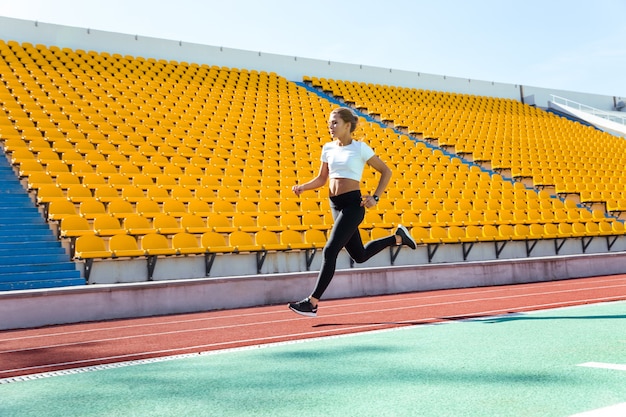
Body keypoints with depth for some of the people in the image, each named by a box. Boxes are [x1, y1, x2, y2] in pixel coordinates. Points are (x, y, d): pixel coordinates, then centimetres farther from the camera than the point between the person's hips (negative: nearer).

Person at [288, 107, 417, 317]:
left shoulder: (360, 148, -7)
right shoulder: (328, 148, 9)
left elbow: (386, 172, 0)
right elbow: (321, 179, 16)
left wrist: (375, 197, -11)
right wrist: (302, 187, -2)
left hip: (352, 205, -7)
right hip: (336, 205, 7)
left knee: (329, 251, -14)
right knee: (359, 255, 16)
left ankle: (312, 303, -10)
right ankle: (398, 237, 38)